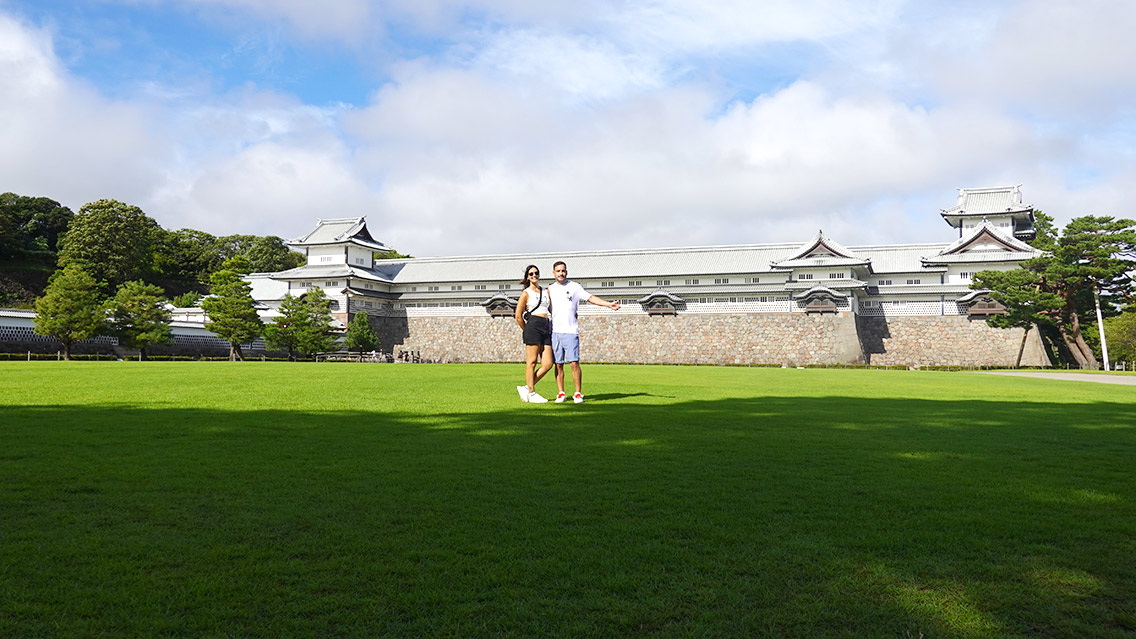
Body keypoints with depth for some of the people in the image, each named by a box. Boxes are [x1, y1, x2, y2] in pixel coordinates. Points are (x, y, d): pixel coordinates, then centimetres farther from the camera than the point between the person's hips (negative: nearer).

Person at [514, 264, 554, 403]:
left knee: (548, 364, -2)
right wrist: (526, 331, 7)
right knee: (531, 362, -6)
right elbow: (518, 315, 1)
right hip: (533, 325, -6)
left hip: (547, 328, 6)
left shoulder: (546, 292, 21)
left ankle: (526, 388, 10)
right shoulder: (526, 293, 3)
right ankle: (531, 393, 2)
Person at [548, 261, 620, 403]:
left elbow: (591, 298, 1)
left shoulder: (575, 287, 5)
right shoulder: (550, 289, 12)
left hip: (570, 331, -2)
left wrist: (609, 304, -9)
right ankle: (561, 393, 12)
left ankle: (578, 393, 1)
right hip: (555, 331, 2)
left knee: (574, 363, -9)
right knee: (558, 364, 3)